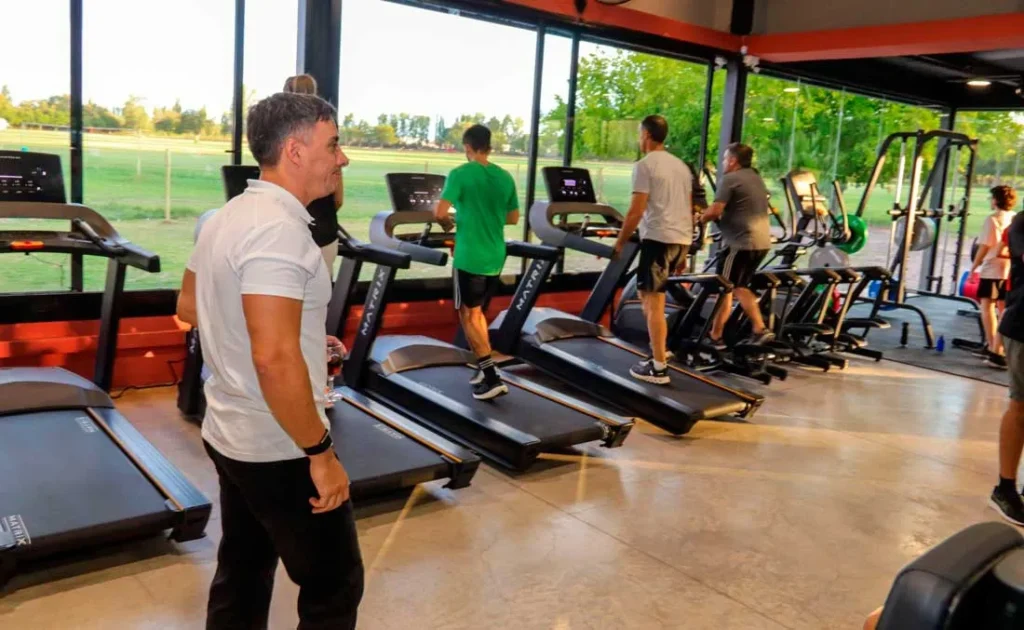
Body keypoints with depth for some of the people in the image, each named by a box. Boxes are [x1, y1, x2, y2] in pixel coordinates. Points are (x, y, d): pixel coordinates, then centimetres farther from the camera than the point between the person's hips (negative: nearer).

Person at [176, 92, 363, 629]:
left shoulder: (227, 218, 7)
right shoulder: (278, 229, -24)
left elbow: (190, 308, 19)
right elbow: (274, 359, -31)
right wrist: (320, 453, -22)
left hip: (231, 436, 9)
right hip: (280, 450, -9)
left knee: (241, 576, 21)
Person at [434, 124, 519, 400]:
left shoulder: (460, 174, -11)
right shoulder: (505, 177, 6)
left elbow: (440, 212, -20)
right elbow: (513, 218, 13)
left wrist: (447, 224, 1)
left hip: (470, 257, -6)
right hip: (495, 257, 6)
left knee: (468, 314, 5)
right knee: (476, 311, 22)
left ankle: (492, 378, -1)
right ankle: (485, 366, 22)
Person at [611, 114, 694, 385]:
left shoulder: (644, 165, -6)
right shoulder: (681, 166, 18)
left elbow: (636, 211, -13)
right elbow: (688, 210, 19)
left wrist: (620, 242, -3)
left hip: (659, 238, -8)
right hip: (681, 239, 8)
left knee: (654, 302, -4)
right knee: (649, 295, 19)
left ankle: (658, 368, -2)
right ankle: (659, 351, 21)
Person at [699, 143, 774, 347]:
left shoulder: (729, 179, -9)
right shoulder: (757, 179, 19)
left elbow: (715, 211, -17)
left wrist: (700, 218, 3)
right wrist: (723, 218, 27)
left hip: (741, 242, -8)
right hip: (762, 241, 9)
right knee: (739, 287, 17)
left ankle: (715, 337, 7)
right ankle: (760, 329, 6)